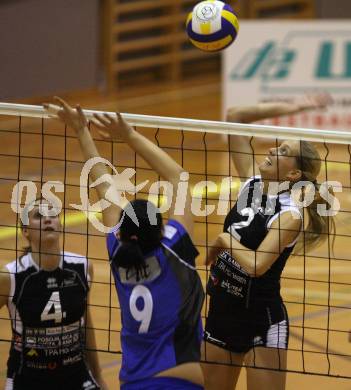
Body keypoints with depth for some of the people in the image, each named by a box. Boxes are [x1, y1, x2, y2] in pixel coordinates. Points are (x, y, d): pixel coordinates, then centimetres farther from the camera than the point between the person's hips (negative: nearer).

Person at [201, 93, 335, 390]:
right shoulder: (252, 184, 0)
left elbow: (256, 265, -30)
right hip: (222, 313, 7)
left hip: (263, 323, -7)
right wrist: (292, 108, -2)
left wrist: (224, 240, -14)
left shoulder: (289, 216, -17)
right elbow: (235, 118, 2)